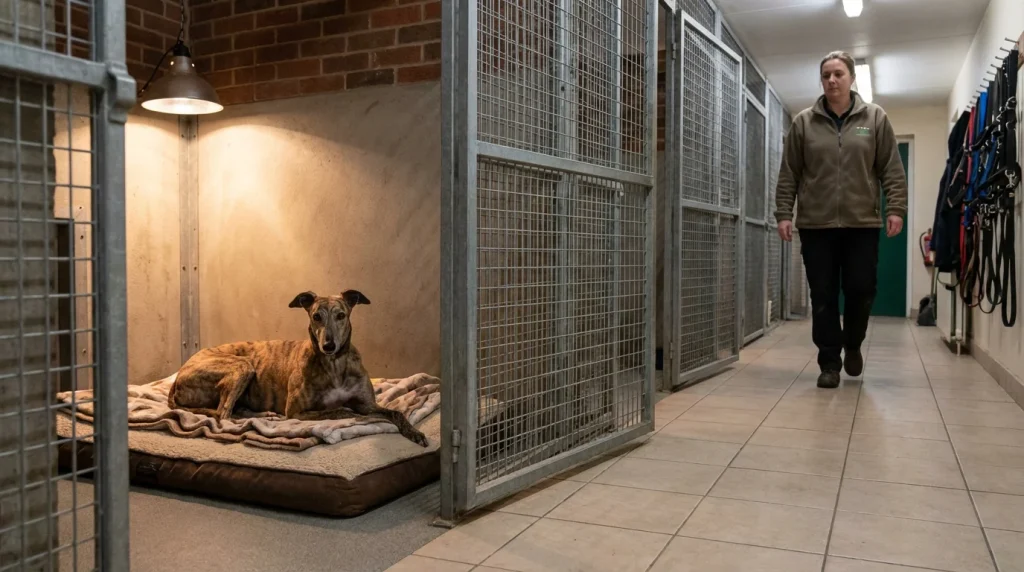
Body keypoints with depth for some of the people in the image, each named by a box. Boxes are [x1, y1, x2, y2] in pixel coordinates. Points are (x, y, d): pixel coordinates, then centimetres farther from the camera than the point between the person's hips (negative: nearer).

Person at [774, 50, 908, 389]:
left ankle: (852, 345, 30)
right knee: (823, 297, 2)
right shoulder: (803, 123, 6)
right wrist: (784, 213, -2)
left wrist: (895, 209, -6)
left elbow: (893, 171, 3)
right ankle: (829, 362, 12)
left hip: (862, 223, 0)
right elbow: (788, 174, 5)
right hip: (816, 224, 0)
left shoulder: (875, 119, 5)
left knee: (861, 291, 3)